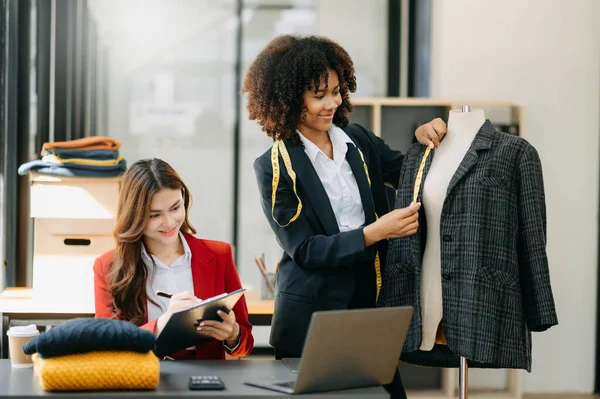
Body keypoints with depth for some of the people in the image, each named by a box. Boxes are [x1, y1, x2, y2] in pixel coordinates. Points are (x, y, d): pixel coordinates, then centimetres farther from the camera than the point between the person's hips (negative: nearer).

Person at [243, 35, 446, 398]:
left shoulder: (359, 141, 6)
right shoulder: (276, 167, -8)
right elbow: (304, 249, -12)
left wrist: (423, 141, -2)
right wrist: (374, 233, -23)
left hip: (372, 305, 4)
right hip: (313, 316, -4)